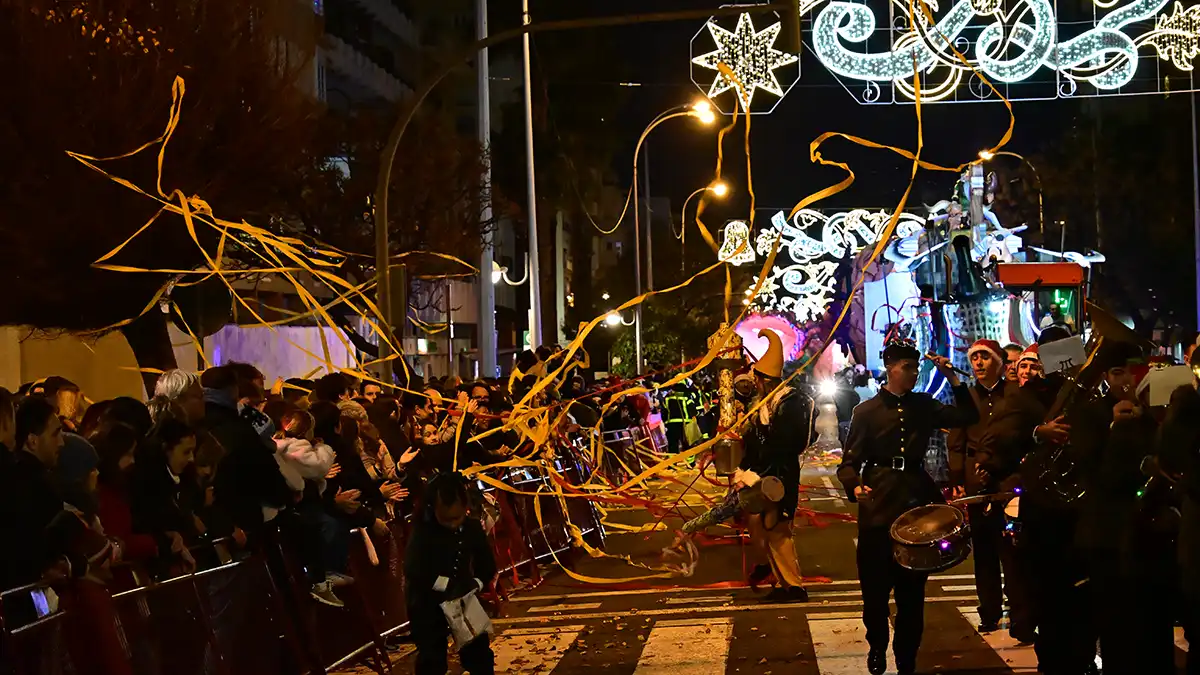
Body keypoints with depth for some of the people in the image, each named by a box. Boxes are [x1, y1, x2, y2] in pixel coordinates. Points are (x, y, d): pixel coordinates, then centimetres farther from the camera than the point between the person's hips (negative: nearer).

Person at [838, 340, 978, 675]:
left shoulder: (924, 405, 11)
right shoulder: (867, 411, 1)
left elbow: (967, 417, 6)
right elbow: (849, 461, -3)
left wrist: (951, 377, -1)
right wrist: (854, 486, -24)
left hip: (918, 503, 3)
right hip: (879, 508, -3)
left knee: (913, 591, 5)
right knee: (876, 589, 0)